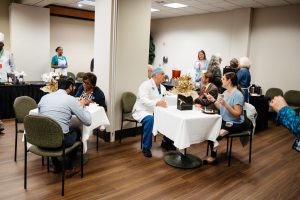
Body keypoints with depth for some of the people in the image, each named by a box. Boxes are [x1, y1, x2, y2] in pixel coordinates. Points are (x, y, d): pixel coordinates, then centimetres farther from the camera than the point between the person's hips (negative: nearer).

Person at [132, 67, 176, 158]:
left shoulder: (162, 87, 11)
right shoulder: (146, 84, -13)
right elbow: (144, 100, -28)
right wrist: (156, 103, -41)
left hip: (154, 111, 7)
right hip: (142, 111, -7)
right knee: (150, 119, -37)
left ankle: (166, 141, 9)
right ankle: (146, 147, -23)